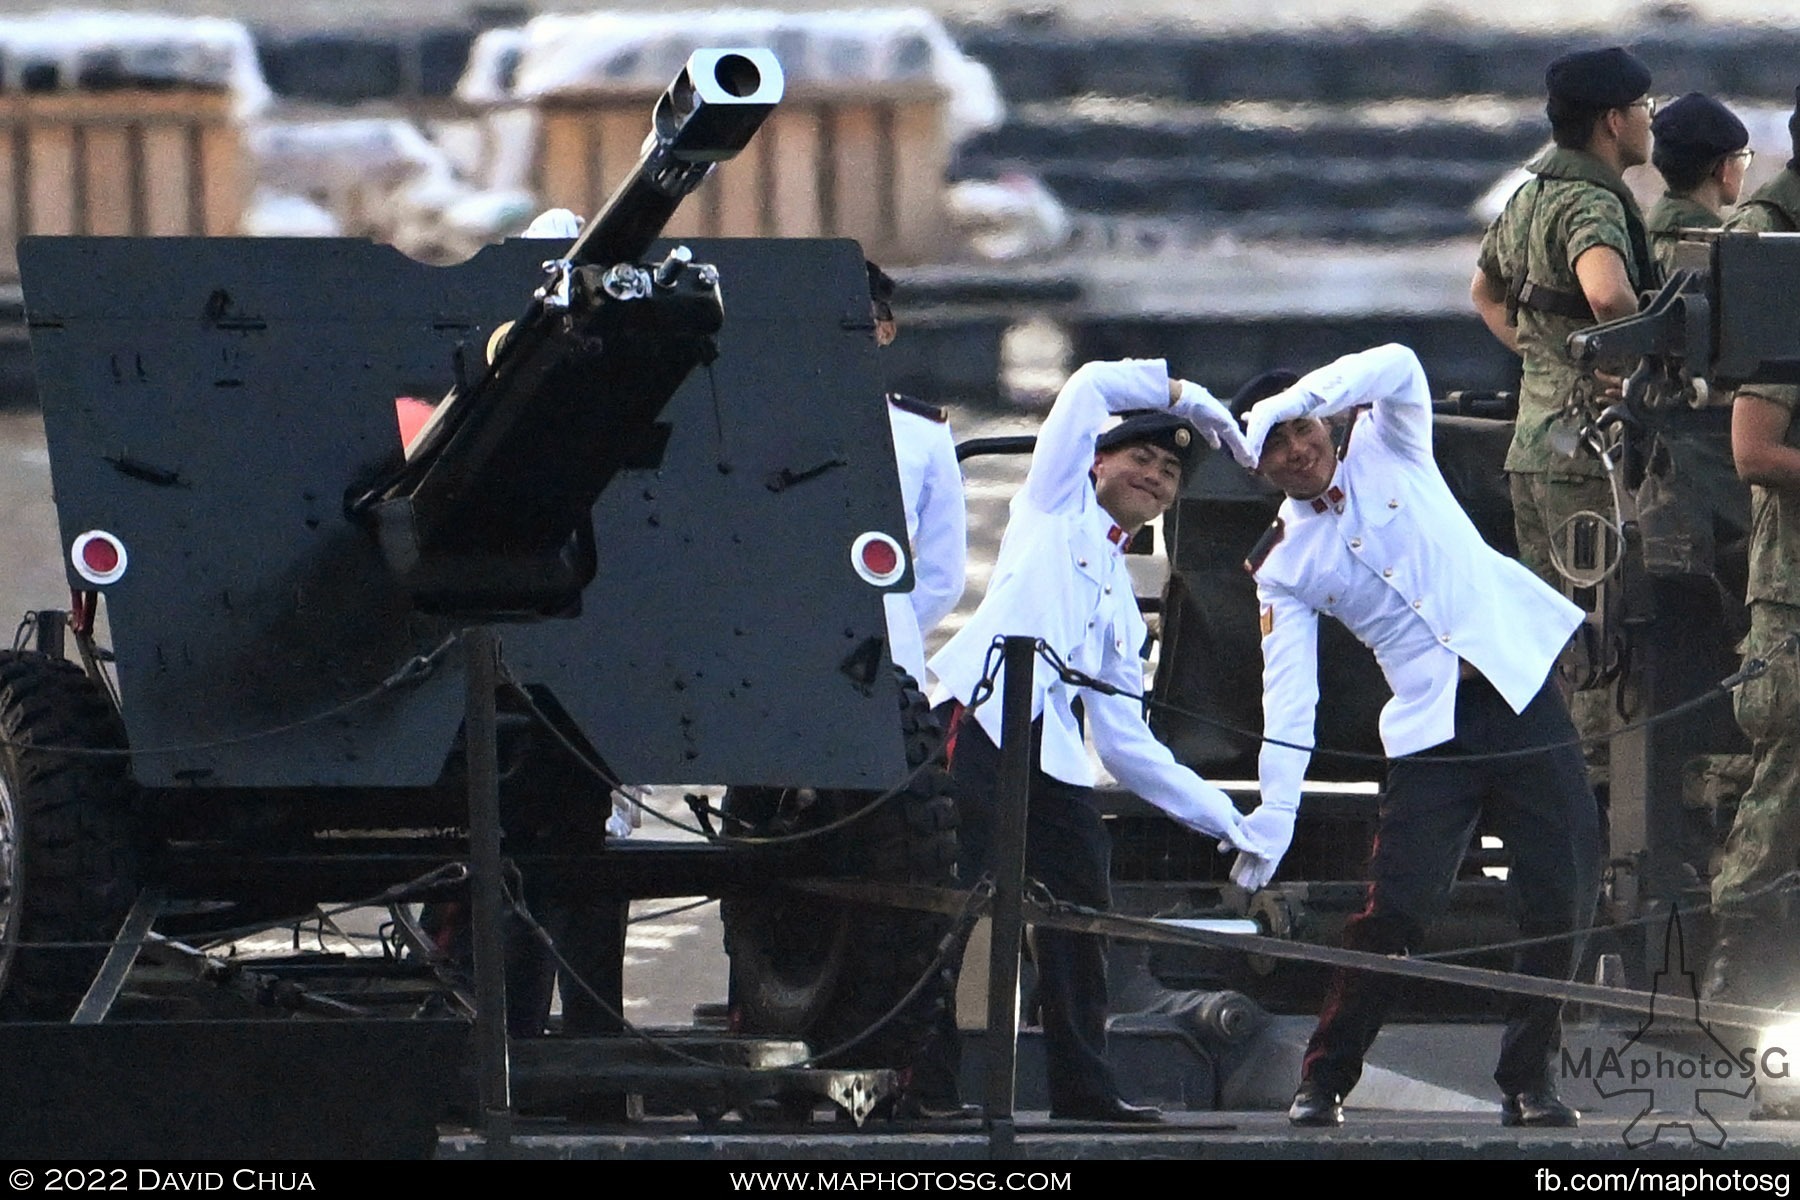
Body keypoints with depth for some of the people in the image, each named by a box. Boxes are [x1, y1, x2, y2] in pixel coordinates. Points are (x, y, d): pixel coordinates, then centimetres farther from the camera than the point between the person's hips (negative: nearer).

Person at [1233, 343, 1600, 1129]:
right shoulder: (1283, 568, 5)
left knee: (1562, 899, -5)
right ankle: (1323, 1083, 1)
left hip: (1522, 688, 1)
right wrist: (1271, 818, -12)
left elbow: (1397, 368, -11)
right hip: (1430, 730, -1)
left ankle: (1528, 1079, 6)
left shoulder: (1386, 451, 8)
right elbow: (1289, 699, -2)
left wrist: (1301, 400, -18)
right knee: (1398, 907, -11)